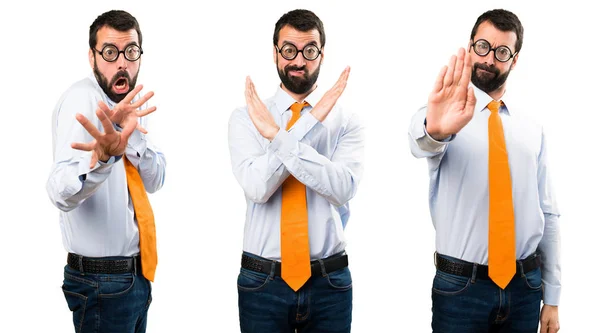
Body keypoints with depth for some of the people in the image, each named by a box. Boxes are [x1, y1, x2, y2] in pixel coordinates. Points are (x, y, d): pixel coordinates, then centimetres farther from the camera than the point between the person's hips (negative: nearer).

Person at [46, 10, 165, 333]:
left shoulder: (131, 103, 7)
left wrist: (129, 130, -19)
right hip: (102, 281, -8)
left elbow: (154, 181, -3)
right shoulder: (81, 99, -17)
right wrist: (101, 156, -51)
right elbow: (62, 193, -30)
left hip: (135, 273, 8)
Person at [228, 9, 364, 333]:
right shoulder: (246, 118, 1)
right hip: (263, 283, 0)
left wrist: (279, 137, -22)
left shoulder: (346, 121, 2)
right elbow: (257, 187, -15)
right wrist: (308, 123, -20)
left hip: (330, 283, 1)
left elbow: (343, 188, -16)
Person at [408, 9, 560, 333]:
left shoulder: (531, 128, 7)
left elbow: (547, 214, 9)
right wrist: (435, 129, -53)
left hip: (525, 286, 3)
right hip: (461, 288, -3)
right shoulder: (441, 115, -4)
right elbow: (421, 142, -28)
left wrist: (552, 298, 7)